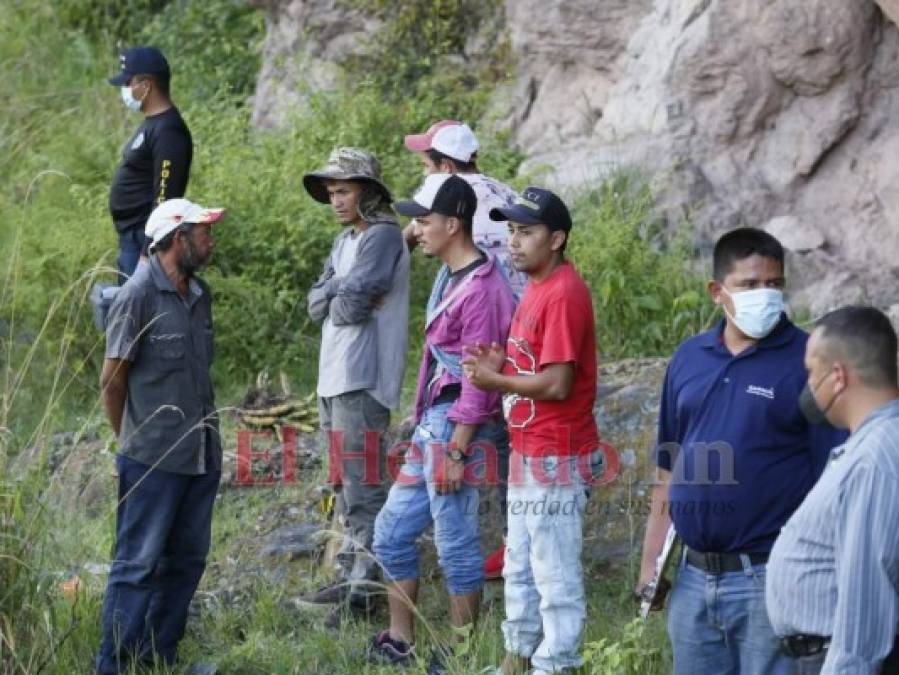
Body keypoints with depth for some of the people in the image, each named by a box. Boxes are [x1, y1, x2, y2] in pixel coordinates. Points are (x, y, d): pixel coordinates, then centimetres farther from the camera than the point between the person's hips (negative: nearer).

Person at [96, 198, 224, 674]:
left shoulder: (200, 295, 10)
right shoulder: (138, 296, -11)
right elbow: (112, 381, -6)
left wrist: (208, 436, 15)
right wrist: (134, 445, 2)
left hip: (202, 456, 7)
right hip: (154, 461, -7)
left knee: (185, 561, 12)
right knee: (139, 564, -4)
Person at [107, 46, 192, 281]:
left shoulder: (168, 133, -20)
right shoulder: (152, 123, 12)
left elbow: (164, 200, -23)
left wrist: (147, 254, -24)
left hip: (146, 243, -10)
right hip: (131, 239, 10)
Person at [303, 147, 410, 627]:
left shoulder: (383, 236, -10)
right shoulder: (345, 240, 17)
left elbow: (352, 301, -19)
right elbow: (315, 304, 8)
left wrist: (337, 291, -2)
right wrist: (341, 292, -8)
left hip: (363, 382, -10)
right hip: (334, 379, 10)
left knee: (363, 487, -9)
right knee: (345, 484, 16)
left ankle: (364, 590, -9)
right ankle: (349, 576, 25)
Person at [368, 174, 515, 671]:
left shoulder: (482, 290, -18)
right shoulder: (448, 278, 11)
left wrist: (456, 452, -19)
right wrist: (425, 430, 19)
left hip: (458, 427, -10)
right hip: (431, 424, 10)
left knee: (456, 545, -1)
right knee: (391, 531, 14)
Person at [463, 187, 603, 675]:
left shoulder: (563, 294, -20)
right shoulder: (536, 286, 12)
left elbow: (556, 383, -24)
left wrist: (496, 381, -13)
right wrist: (502, 363, 2)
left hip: (555, 460, -11)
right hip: (528, 453, 11)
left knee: (555, 574, -3)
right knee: (519, 567, 20)